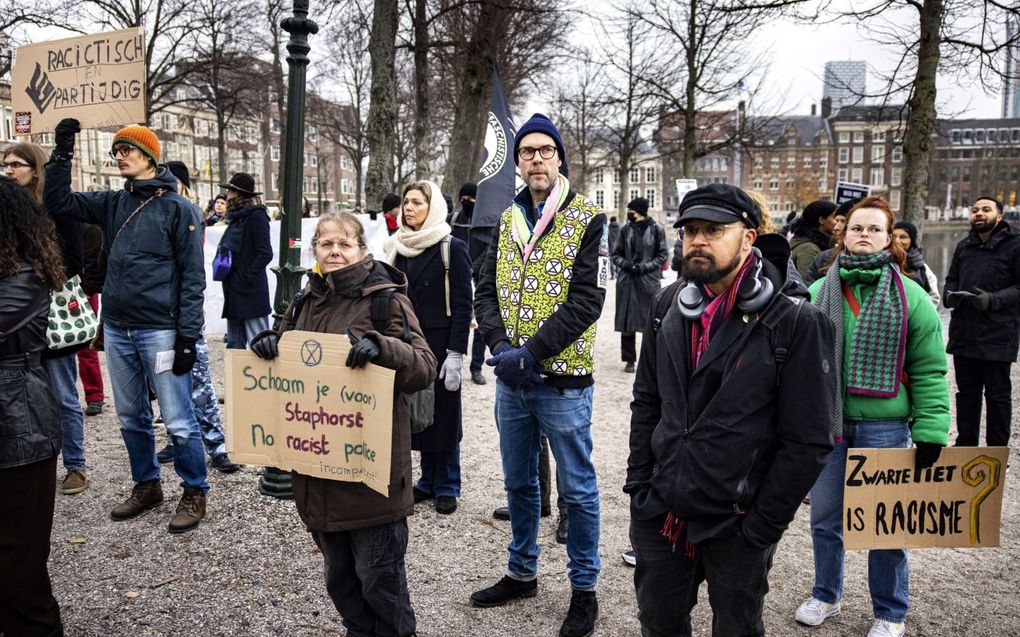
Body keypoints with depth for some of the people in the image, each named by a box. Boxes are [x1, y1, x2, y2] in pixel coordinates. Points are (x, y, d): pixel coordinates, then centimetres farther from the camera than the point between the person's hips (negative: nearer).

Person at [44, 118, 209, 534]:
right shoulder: (112, 204, 11)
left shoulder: (178, 208, -7)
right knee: (131, 418, 16)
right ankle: (146, 485, 31)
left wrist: (187, 336, -13)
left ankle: (194, 492, 12)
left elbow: (193, 277, -9)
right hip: (117, 329, 7)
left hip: (160, 331, -6)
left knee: (178, 421, -3)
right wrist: (62, 154, 1)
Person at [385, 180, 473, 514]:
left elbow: (462, 305, -10)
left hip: (440, 343, -5)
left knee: (443, 412, 4)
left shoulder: (452, 248, -7)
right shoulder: (397, 248, 8)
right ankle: (427, 481, 24)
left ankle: (447, 487, 17)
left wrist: (456, 353, -16)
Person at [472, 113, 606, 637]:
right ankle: (522, 573, 37)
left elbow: (586, 302, -16)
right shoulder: (507, 220, 9)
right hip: (510, 381, 5)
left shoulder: (588, 220, -7)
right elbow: (486, 292, 5)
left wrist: (530, 354, -21)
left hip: (562, 382, -5)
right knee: (518, 482, 18)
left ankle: (583, 588, 25)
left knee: (576, 489, 7)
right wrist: (501, 347, -13)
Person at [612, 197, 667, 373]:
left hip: (649, 281, -2)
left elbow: (663, 255, -1)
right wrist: (625, 264, -9)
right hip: (627, 281, 3)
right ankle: (629, 360, 12)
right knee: (627, 321, 3)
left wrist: (645, 267, -13)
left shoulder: (656, 229, -2)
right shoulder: (626, 230, 6)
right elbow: (616, 254, 11)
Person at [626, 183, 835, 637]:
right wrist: (637, 485, 4)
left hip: (735, 528, -4)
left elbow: (807, 441, -13)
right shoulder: (669, 306, 2)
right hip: (658, 515, 5)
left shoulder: (794, 321, -15)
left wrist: (762, 528, -12)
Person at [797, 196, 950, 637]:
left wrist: (930, 432, -10)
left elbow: (929, 371, -5)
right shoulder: (819, 292, 3)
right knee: (824, 518, 14)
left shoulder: (910, 296, -4)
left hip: (884, 427, -3)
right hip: (826, 423, 3)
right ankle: (826, 596, 36)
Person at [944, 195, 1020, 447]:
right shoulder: (964, 246, 13)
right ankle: (965, 445, 27)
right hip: (963, 332, 5)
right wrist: (949, 295, -2)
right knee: (967, 392, 15)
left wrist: (993, 300, -23)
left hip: (997, 334, -5)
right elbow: (952, 279, 19)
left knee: (998, 394, 5)